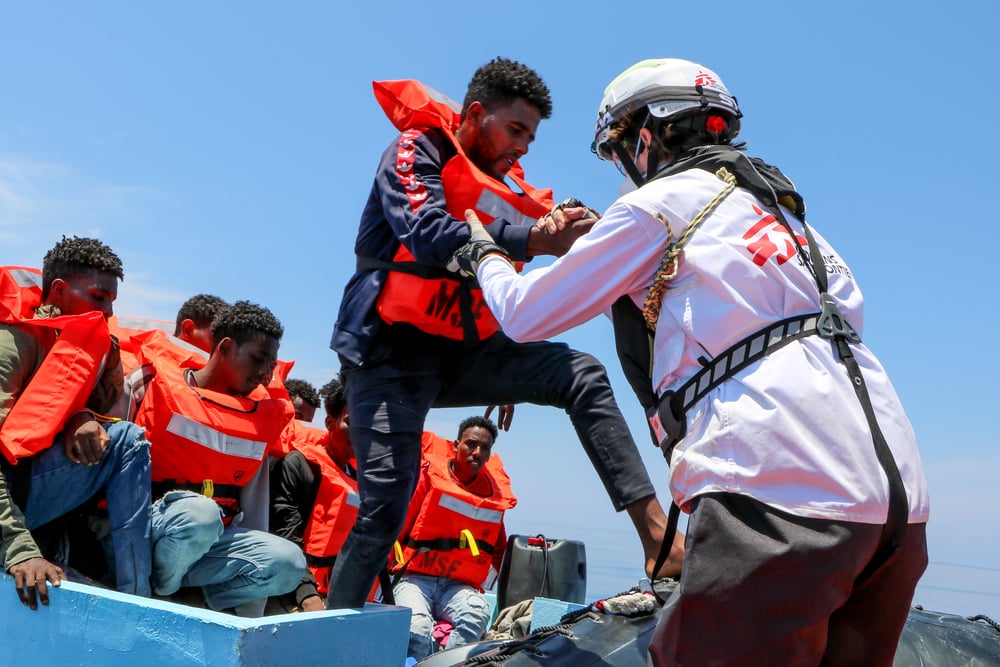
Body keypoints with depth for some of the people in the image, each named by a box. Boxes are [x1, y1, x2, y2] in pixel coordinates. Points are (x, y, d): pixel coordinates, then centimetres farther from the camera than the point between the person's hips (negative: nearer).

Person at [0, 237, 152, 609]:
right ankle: (132, 602, -19)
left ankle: (135, 602, -7)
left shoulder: (96, 349, 12)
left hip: (32, 492, 8)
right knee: (127, 439, -15)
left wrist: (84, 420, -18)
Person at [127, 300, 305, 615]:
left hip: (216, 534, 4)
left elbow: (254, 506, 12)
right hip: (150, 526, -3)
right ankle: (153, 594, -10)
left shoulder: (267, 416, 11)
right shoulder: (161, 383, -1)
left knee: (288, 563, -22)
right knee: (200, 513, -37)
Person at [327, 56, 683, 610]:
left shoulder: (507, 186, 16)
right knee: (385, 506, -12)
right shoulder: (418, 149, -4)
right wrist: (537, 240, -33)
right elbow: (427, 233, -24)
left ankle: (653, 532, -19)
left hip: (464, 350, 6)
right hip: (395, 346, -6)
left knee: (582, 376, -12)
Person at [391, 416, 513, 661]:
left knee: (478, 615, -32)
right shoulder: (430, 475, 0)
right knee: (418, 630, -35)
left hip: (460, 585, 3)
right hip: (416, 578, -3)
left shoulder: (495, 492, 11)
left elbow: (499, 551, 22)